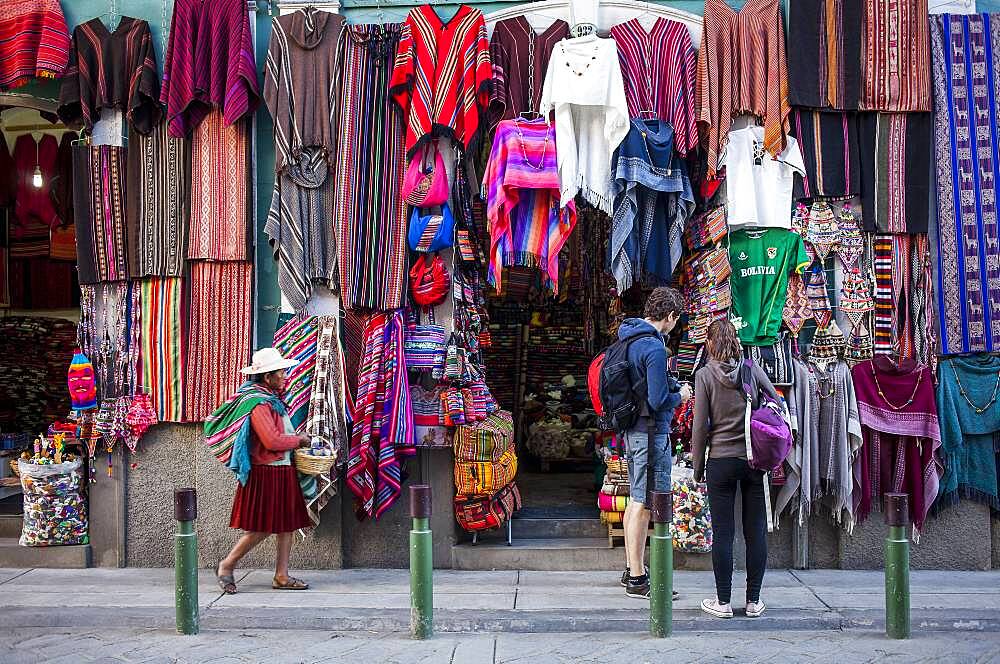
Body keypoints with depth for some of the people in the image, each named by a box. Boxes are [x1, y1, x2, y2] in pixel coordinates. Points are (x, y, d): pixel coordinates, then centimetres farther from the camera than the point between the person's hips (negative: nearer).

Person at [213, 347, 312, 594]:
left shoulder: (273, 399, 14)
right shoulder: (258, 404, -18)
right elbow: (272, 441, -25)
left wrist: (295, 439, 7)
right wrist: (299, 440, -10)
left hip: (283, 472, 10)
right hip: (266, 474, -10)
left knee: (287, 523, 8)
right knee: (262, 528, -3)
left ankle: (281, 576, 14)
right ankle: (227, 565, 12)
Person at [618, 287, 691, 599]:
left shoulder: (630, 338, 11)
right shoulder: (654, 347, -18)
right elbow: (657, 401, -20)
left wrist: (671, 385, 15)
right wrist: (680, 395, -2)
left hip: (632, 429, 10)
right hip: (651, 431, -10)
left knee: (636, 499, 16)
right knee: (644, 503, -5)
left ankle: (632, 569, 25)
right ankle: (637, 580, -1)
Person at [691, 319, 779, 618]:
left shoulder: (705, 375, -5)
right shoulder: (752, 368, 0)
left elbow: (700, 425, -5)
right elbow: (777, 404, 4)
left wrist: (698, 467, 4)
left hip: (721, 461, -2)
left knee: (722, 532, 4)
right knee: (756, 531, 8)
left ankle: (723, 602, 7)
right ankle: (753, 601, 13)